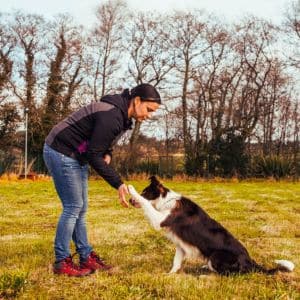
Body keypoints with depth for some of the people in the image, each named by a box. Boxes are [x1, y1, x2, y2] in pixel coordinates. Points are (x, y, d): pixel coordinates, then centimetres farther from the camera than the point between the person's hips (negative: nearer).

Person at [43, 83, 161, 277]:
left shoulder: (123, 115, 4)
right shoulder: (111, 116, -27)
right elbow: (93, 155, -25)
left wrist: (107, 154, -1)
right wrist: (118, 184, -23)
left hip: (77, 156, 10)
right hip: (61, 153, -10)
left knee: (81, 208, 9)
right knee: (73, 207, -8)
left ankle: (87, 257, 14)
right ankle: (62, 262, 0)